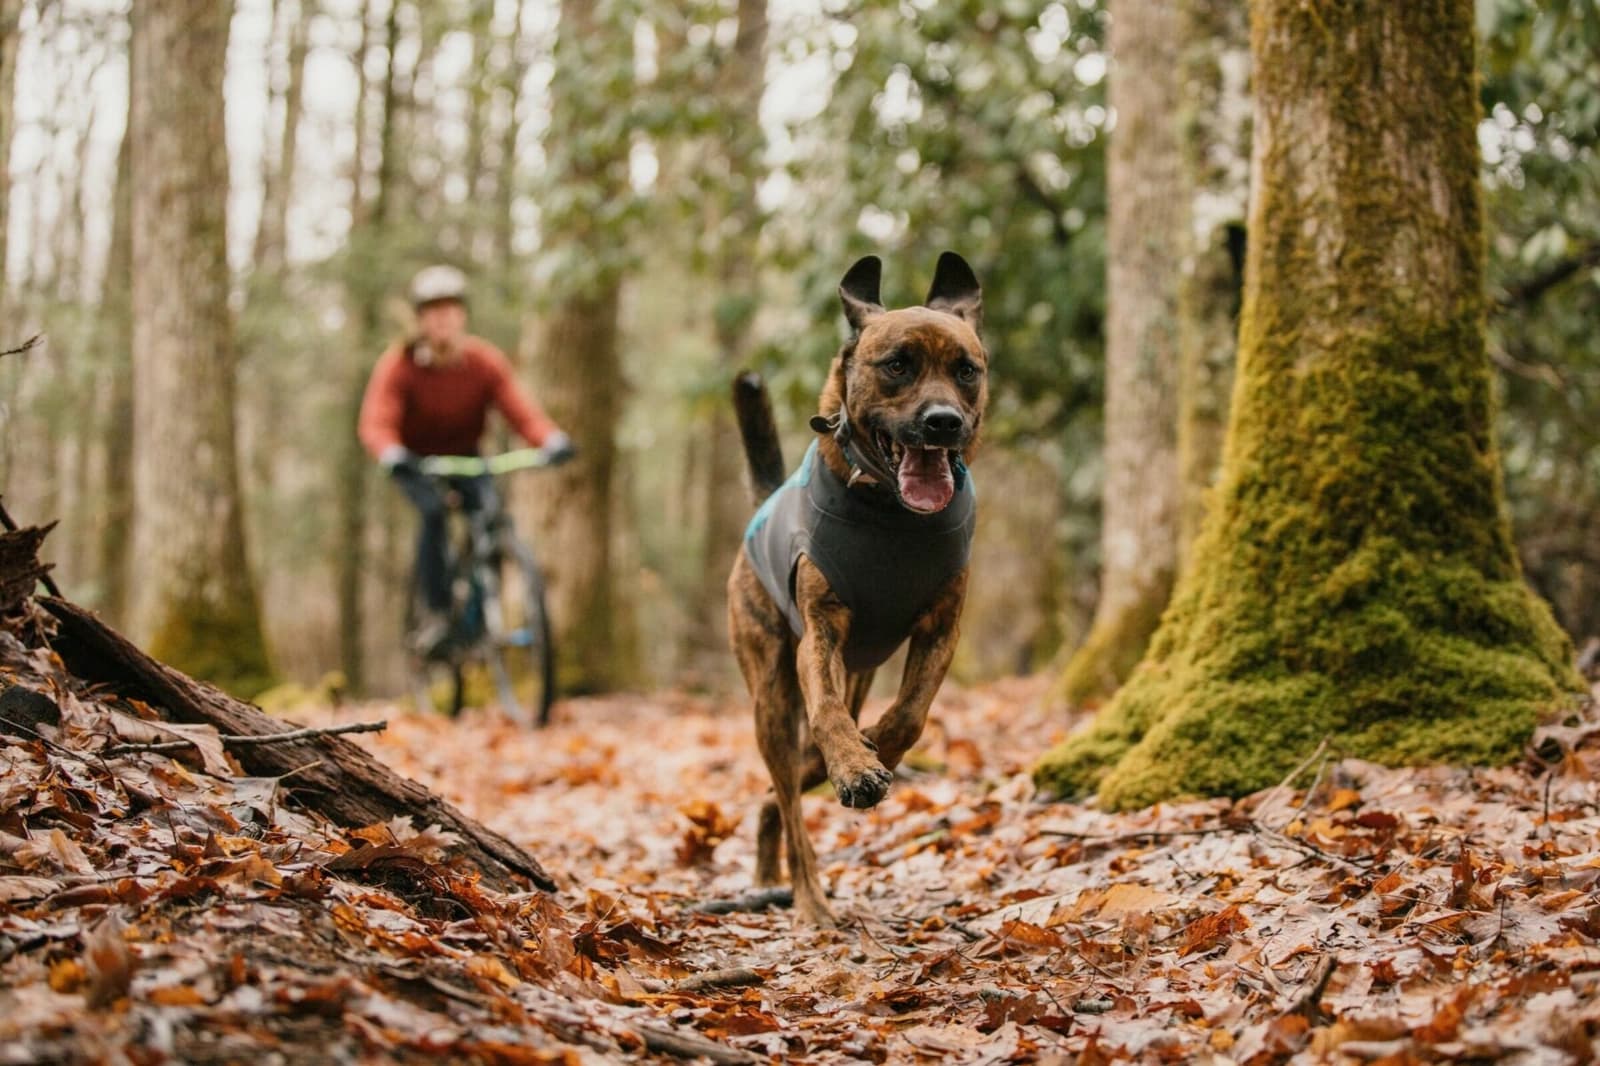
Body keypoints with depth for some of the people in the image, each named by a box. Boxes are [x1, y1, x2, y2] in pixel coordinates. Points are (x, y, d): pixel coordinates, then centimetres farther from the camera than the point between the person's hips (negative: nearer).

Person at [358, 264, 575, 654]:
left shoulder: (486, 362, -16)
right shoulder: (399, 365, -22)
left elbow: (520, 408, -23)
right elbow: (375, 422, -32)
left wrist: (552, 440, -44)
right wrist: (394, 456, -54)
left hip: (465, 456, 2)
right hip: (416, 459, -2)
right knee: (434, 510, -30)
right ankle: (434, 612, -21)